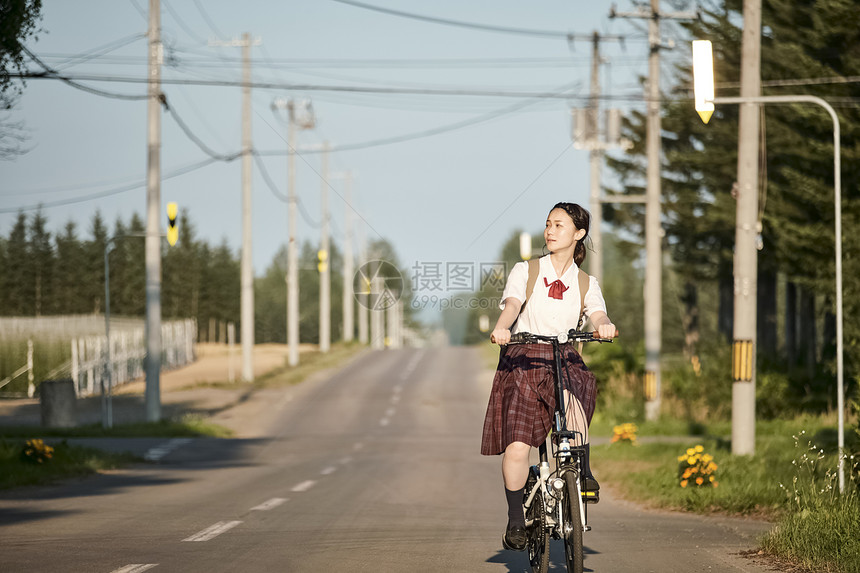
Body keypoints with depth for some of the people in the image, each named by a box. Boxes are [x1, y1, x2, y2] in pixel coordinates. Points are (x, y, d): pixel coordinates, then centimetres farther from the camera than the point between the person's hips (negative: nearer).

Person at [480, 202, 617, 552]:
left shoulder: (586, 284, 13)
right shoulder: (525, 271, 8)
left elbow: (598, 315, -7)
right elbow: (512, 304, -11)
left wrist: (604, 325, -32)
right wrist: (501, 327, -34)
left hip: (564, 362, 1)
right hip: (522, 360, -1)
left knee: (571, 399, -36)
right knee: (517, 447, -13)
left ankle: (583, 472, -26)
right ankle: (515, 520, 3)